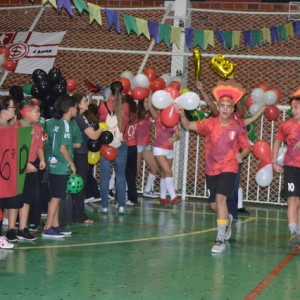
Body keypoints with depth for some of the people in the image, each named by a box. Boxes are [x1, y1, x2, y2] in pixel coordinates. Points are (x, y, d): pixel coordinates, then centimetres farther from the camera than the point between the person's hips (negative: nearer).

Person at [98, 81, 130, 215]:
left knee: (105, 175, 3)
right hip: (121, 143, 1)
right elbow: (126, 121, 8)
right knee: (120, 175, 7)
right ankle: (121, 206, 6)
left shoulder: (103, 105, -8)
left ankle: (104, 206, 4)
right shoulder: (125, 106, -5)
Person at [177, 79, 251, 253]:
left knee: (220, 198, -21)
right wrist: (182, 115, -30)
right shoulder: (210, 124, -3)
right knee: (214, 204, 11)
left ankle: (220, 240, -17)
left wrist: (241, 155, -15)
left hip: (228, 168, -3)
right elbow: (189, 126, -11)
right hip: (211, 169, 3)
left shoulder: (237, 128, -4)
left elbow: (247, 147, 6)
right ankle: (227, 220, 47)